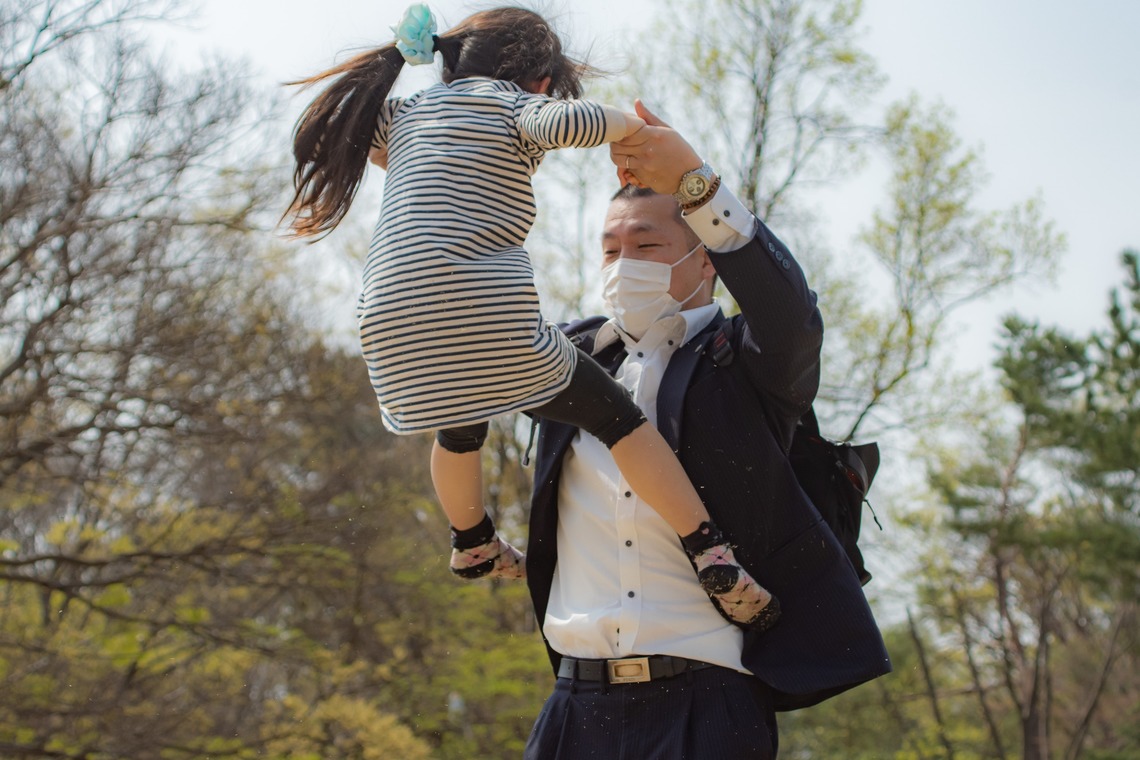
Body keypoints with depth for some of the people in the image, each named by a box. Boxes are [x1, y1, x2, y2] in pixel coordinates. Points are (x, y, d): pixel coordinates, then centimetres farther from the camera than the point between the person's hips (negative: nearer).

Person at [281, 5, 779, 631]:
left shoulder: (405, 112, 26)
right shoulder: (512, 104, 8)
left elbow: (346, 129, 48)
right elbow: (563, 121, -16)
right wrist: (633, 125, 3)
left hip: (393, 329, 6)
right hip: (485, 319, -6)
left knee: (461, 425, 36)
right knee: (615, 417, 4)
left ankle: (474, 548, 57)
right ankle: (715, 563, -4)